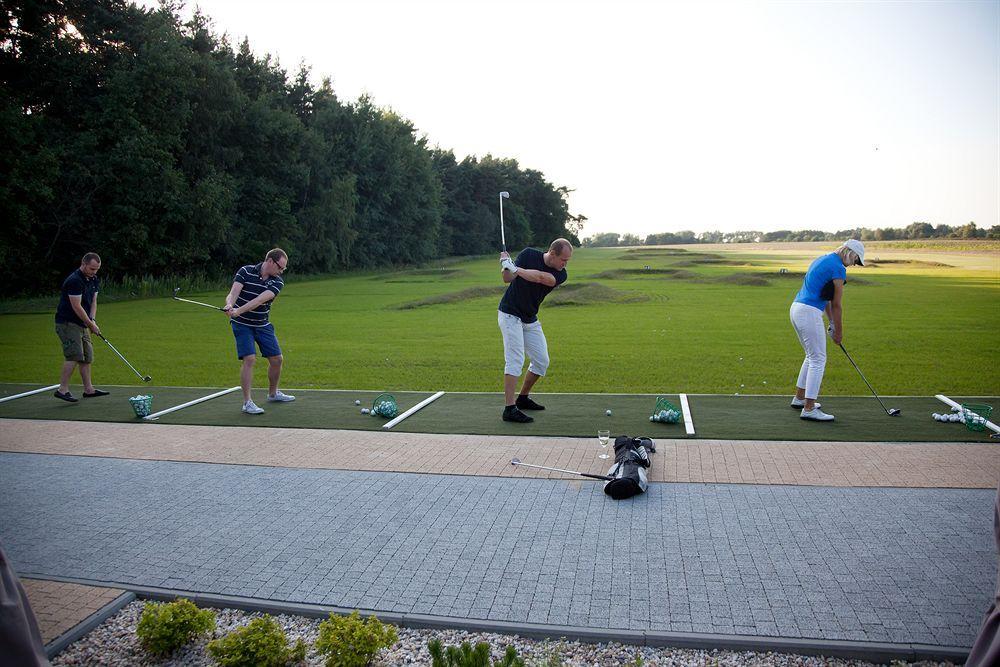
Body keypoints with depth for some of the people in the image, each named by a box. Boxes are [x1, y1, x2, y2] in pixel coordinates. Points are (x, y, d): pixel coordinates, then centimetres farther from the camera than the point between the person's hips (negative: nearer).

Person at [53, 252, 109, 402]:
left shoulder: (94, 280, 9)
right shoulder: (74, 280, -20)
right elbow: (76, 307, -21)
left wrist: (92, 320, -6)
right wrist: (91, 324, -15)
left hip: (82, 324, 9)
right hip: (67, 322, -9)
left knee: (87, 356, 9)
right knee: (74, 355, -17)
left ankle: (88, 389, 14)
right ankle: (62, 389, -13)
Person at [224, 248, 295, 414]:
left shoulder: (277, 282, -9)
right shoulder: (245, 271, -12)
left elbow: (260, 300, -25)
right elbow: (234, 292, -24)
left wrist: (239, 310, -38)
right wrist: (229, 304, -47)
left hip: (263, 325, 4)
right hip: (242, 324, -4)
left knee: (277, 359, 7)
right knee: (249, 359, -17)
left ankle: (273, 393, 30)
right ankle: (247, 402, -9)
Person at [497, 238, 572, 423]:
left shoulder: (561, 274, -8)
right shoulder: (529, 254, -12)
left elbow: (540, 277, -28)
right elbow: (507, 279, -13)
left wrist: (515, 269, -35)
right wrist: (506, 267, -33)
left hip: (531, 320, 5)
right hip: (510, 314, -5)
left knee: (541, 361, 7)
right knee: (515, 359, -15)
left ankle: (523, 398, 24)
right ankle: (509, 409, -16)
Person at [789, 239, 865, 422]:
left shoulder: (822, 259, 19)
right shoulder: (838, 269, -11)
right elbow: (837, 304, -6)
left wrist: (831, 322, 22)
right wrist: (839, 332, 5)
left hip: (796, 309, 10)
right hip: (809, 313, -10)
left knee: (812, 356, 21)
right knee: (818, 360, -3)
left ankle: (800, 398, 28)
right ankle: (809, 409, -2)